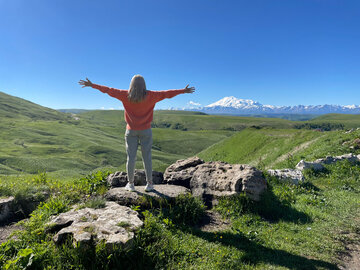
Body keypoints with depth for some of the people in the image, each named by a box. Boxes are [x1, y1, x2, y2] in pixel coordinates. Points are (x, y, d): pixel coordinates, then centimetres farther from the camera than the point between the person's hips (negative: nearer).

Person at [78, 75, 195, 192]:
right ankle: (149, 184, 13)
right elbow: (167, 93, 0)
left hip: (131, 131, 1)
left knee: (131, 157, 7)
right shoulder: (150, 96, -7)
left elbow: (109, 90, 2)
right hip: (146, 131, 0)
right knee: (147, 157, 5)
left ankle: (130, 184, 16)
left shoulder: (126, 95, -5)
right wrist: (184, 91, 9)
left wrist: (91, 85, 13)